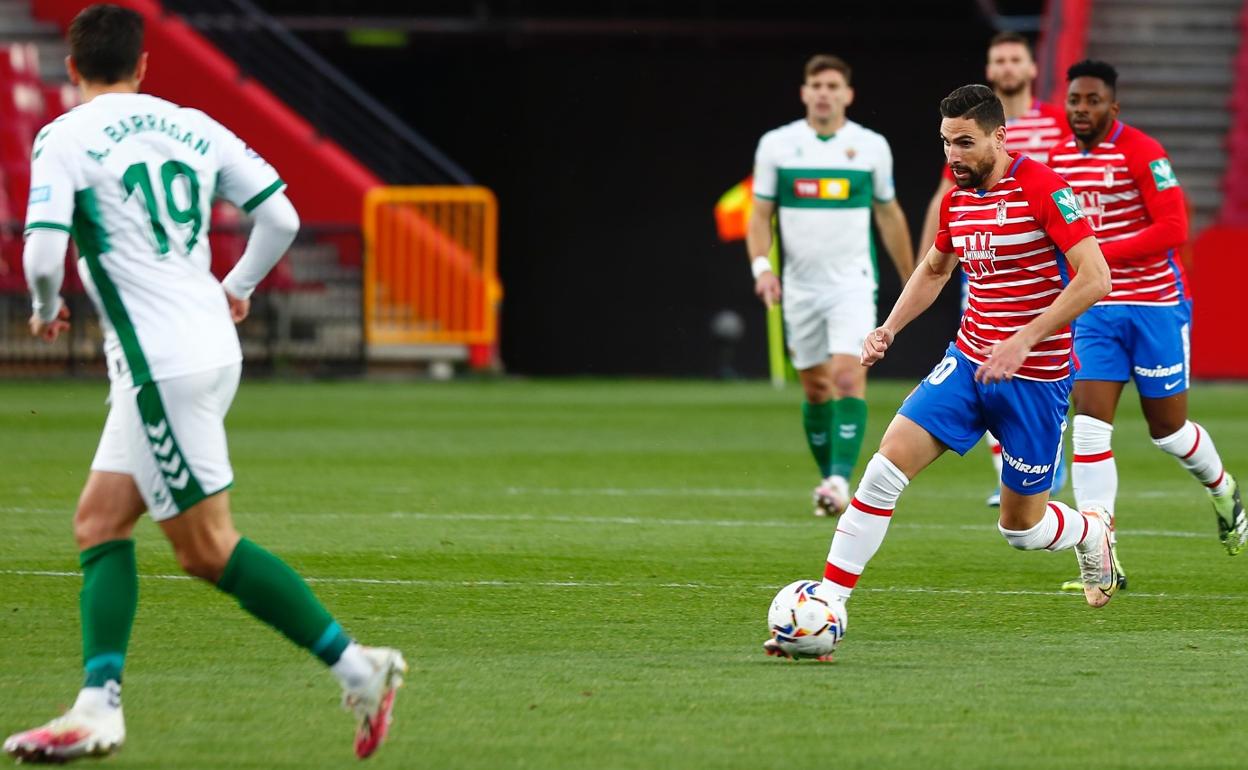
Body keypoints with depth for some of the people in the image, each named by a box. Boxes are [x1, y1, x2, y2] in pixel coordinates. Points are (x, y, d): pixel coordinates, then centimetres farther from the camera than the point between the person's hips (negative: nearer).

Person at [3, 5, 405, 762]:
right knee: (99, 523, 10)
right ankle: (99, 707, 3)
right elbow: (282, 217, 10)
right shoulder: (192, 127, 11)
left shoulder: (64, 139, -7)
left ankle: (356, 665, -4)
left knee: (208, 547, -2)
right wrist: (237, 288, 27)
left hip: (162, 361, -8)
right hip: (211, 347, 8)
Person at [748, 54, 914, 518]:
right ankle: (828, 479, 23)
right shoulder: (776, 145, 2)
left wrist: (910, 279, 17)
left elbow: (889, 215, 13)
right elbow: (760, 215, 4)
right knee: (816, 389, 8)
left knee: (848, 375, -18)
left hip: (852, 283, -2)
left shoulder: (871, 146, 2)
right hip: (800, 285, 2)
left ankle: (841, 479, -25)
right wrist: (761, 266, -12)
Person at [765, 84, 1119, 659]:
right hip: (969, 363, 5)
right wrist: (889, 327, 10)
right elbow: (933, 271, 25)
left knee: (1020, 529, 7)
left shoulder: (1042, 189, -17)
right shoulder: (957, 200, 5)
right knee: (885, 467, -14)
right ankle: (825, 610, -14)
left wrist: (1023, 341, -26)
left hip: (1035, 378, -5)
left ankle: (1092, 533, 43)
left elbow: (1094, 278, -22)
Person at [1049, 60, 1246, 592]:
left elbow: (1173, 228, -21)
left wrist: (1101, 254, -25)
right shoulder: (1059, 158, 5)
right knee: (1090, 427, -10)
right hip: (1096, 309, 4)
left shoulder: (1141, 153, -14)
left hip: (1155, 306, -4)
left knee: (1167, 430, 9)